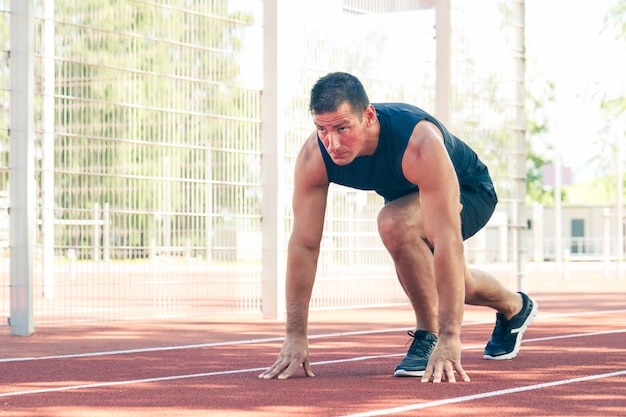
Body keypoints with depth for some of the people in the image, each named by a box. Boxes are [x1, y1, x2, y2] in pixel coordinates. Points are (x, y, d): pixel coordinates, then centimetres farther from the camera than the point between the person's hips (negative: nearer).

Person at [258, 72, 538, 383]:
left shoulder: (419, 144, -45)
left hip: (468, 191, -6)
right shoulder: (313, 158, -30)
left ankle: (430, 336, -16)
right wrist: (295, 336, -29)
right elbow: (303, 244, -26)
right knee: (440, 282, 25)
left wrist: (449, 339, -51)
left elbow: (447, 242, -47)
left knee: (394, 223, -35)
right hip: (408, 195, 6)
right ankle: (514, 308, 55)